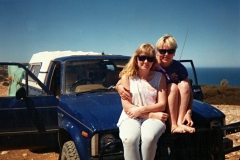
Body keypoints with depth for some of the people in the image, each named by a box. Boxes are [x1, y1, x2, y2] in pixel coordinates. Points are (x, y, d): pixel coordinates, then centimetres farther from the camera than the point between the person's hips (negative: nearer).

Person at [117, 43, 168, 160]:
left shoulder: (160, 77, 6)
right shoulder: (127, 76, 1)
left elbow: (162, 105, 0)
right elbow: (127, 107, -6)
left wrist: (142, 109, -16)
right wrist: (153, 114, -12)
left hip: (153, 118, 1)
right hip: (131, 117, 0)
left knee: (149, 137, -34)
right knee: (130, 139, -34)